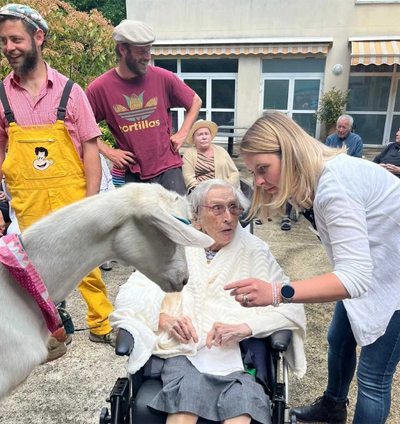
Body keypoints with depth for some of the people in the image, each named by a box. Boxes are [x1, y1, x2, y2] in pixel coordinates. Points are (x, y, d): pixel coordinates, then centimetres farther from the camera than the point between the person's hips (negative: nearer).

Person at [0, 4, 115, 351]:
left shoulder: (69, 90, -2)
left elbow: (90, 148, -2)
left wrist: (91, 202, -8)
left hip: (71, 197, -2)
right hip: (28, 202, 2)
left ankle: (101, 324, 26)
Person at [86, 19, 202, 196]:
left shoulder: (163, 78, -5)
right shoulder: (100, 88, -6)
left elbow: (195, 102, 10)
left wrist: (182, 133, 0)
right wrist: (108, 151, -4)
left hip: (168, 167, 0)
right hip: (131, 173, 0)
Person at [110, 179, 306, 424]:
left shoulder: (255, 250, 7)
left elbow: (291, 306, 1)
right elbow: (129, 295, 7)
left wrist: (246, 326, -15)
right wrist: (161, 317, -11)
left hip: (237, 349, 0)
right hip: (182, 349, 1)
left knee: (242, 404, -30)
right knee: (187, 396, -30)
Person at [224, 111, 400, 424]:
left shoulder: (334, 184, -33)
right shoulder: (316, 175, -3)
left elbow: (356, 276, -38)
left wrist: (277, 293, -46)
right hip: (371, 267, 9)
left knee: (373, 377, 1)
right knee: (339, 341, 21)